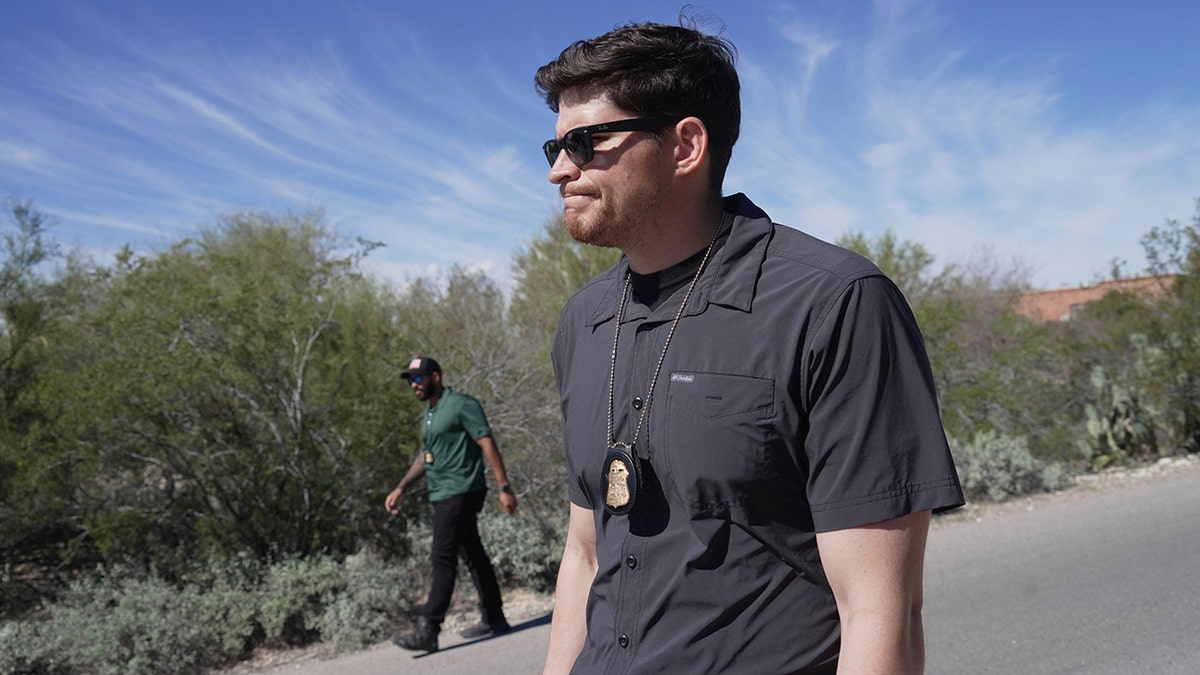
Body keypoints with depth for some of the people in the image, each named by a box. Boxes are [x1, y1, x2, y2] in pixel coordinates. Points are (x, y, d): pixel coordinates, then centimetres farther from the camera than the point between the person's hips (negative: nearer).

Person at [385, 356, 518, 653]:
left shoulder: (462, 405, -11)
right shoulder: (429, 415, 17)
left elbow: (488, 445, -15)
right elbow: (424, 456, 26)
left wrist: (504, 488, -19)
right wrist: (400, 489, 21)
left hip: (461, 493, -9)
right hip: (444, 496, 9)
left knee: (444, 559, -9)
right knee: (473, 555, 13)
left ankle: (427, 631, -7)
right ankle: (494, 619, 21)